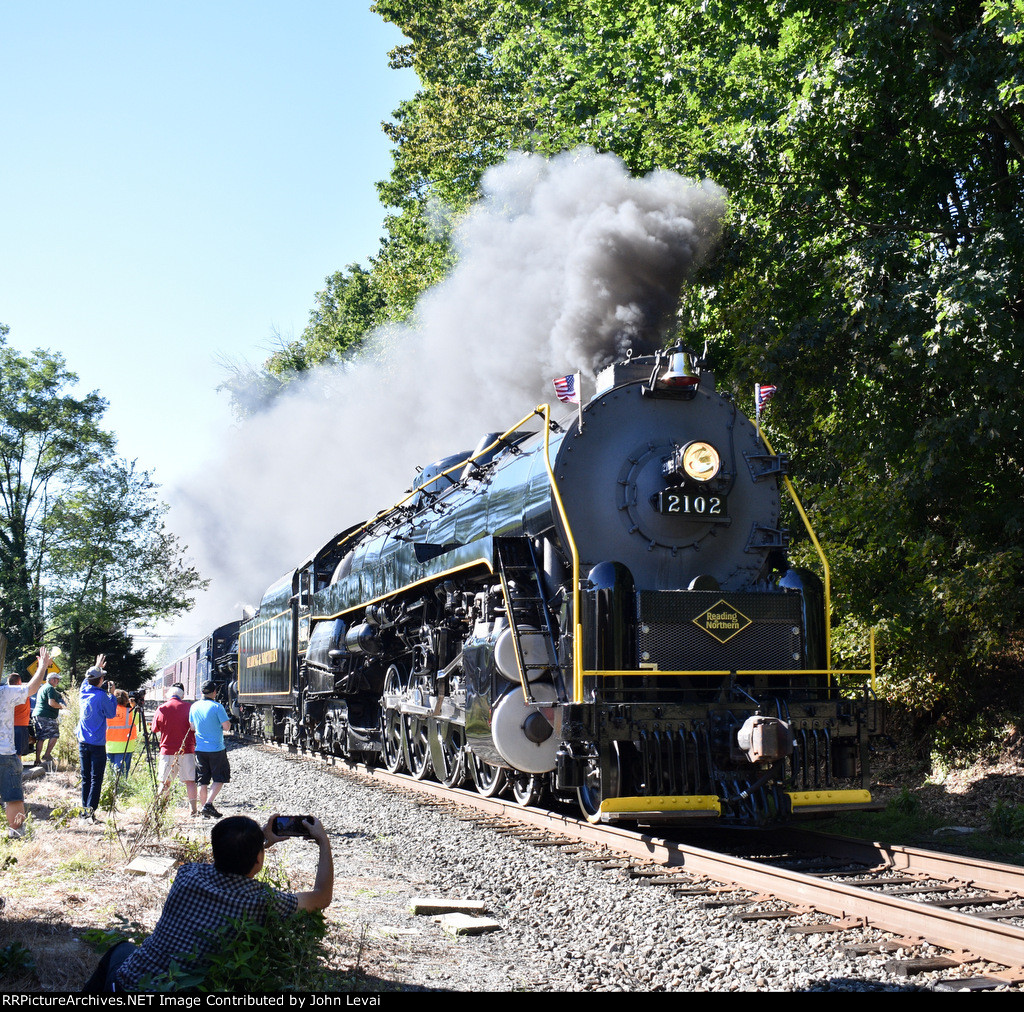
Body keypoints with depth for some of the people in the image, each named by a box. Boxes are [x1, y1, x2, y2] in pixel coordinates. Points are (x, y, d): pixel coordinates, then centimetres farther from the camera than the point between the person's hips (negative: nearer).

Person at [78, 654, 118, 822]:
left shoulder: (84, 691, 4)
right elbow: (111, 713, -2)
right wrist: (112, 694, 3)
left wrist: (97, 667, 35)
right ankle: (90, 811, -11)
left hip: (83, 743, 6)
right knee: (96, 780, -4)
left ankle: (84, 811, 12)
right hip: (97, 745, -6)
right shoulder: (101, 696, -14)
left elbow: (87, 680, 26)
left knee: (85, 778, 11)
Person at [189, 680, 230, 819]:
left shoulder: (194, 707, 4)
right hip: (216, 749, -5)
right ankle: (208, 804, -7)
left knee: (202, 781, 10)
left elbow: (192, 727, 14)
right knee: (219, 779, 7)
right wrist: (228, 722, 8)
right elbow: (226, 726, -13)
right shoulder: (217, 707, -12)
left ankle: (205, 809, 11)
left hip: (200, 749, 5)